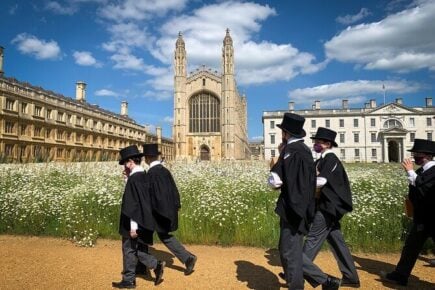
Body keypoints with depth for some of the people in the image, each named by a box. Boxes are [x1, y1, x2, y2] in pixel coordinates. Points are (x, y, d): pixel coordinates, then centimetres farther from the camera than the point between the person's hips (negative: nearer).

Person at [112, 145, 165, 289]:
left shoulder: (134, 179, -21)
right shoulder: (143, 176, 7)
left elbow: (134, 204, -24)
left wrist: (133, 226, -21)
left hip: (134, 223, -9)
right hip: (143, 221, 9)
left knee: (129, 250, 7)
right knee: (134, 249, 20)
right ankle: (156, 265, 14)